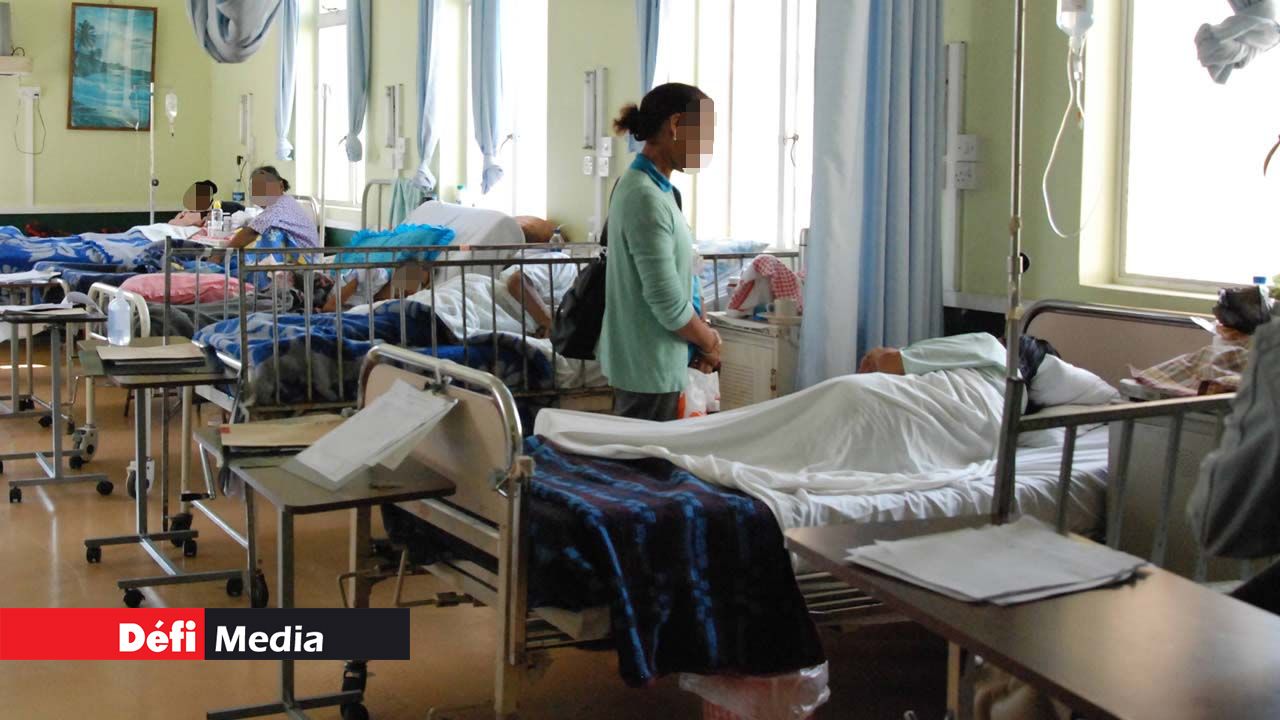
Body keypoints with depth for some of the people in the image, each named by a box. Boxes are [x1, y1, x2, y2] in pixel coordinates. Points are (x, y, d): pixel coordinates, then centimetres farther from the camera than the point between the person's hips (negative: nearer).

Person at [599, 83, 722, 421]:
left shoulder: (645, 186, 9)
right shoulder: (647, 198, -22)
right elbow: (669, 304, -22)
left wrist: (702, 331, 7)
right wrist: (710, 342, -6)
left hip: (637, 359, 10)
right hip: (650, 367, -10)